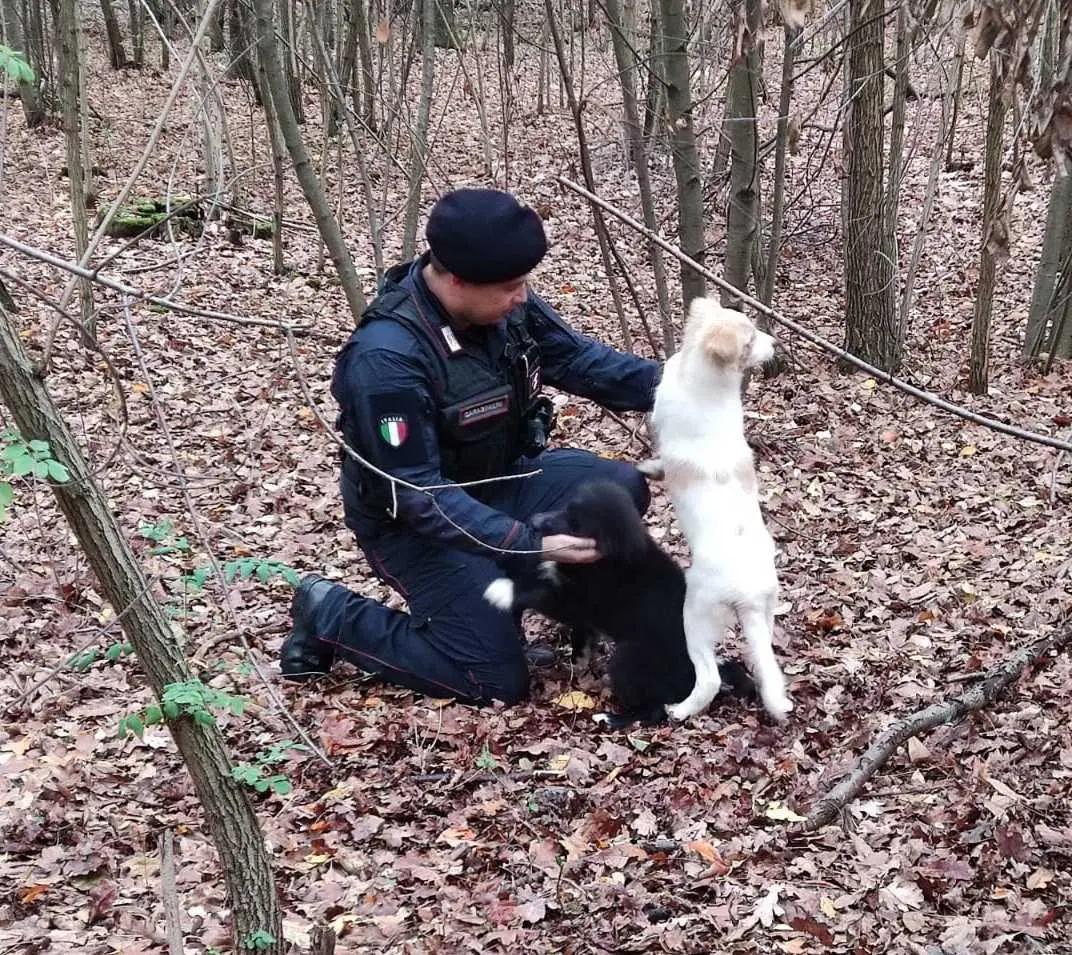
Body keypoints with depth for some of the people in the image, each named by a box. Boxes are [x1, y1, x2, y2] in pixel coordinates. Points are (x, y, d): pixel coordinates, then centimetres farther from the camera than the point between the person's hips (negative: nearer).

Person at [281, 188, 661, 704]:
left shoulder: (503, 305, -11)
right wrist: (529, 544, -37)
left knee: (622, 489, -11)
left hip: (501, 479, 7)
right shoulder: (387, 357, -33)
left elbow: (581, 358, 1)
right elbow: (417, 494, -33)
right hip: (418, 520, -7)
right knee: (497, 680, -11)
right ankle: (330, 613, 5)